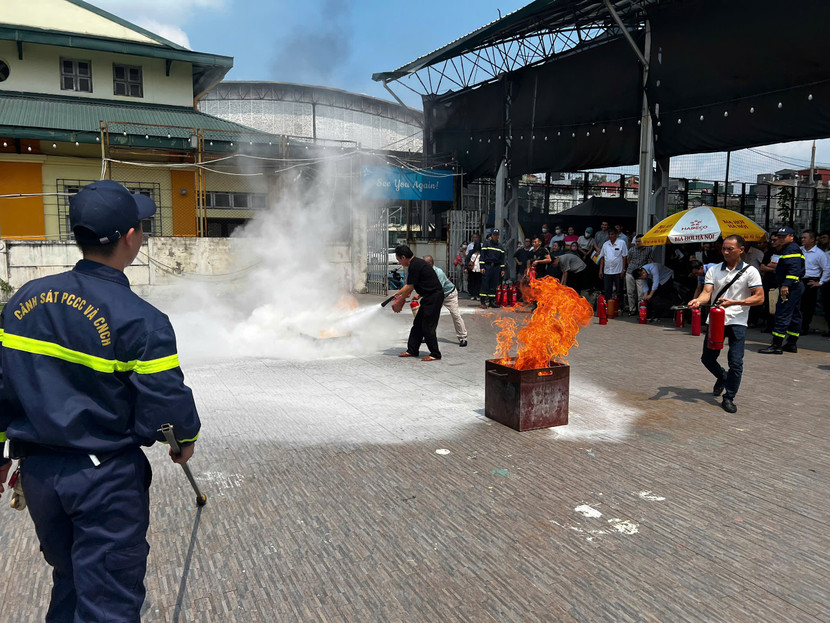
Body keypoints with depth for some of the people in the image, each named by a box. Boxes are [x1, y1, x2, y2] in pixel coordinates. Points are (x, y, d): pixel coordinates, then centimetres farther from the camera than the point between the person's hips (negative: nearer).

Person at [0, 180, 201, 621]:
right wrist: (186, 437, 6)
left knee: (68, 581, 28)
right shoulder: (141, 320, -20)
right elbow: (167, 398, -16)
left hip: (37, 470, 7)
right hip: (107, 479, -6)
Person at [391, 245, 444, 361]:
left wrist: (398, 303, -6)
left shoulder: (414, 266, -18)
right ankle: (412, 350, 20)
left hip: (434, 297, -10)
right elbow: (409, 285, 24)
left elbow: (409, 288, -15)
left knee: (427, 326, -6)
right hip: (429, 297, 10)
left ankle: (435, 354, 3)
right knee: (418, 323, 13)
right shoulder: (416, 263, 13)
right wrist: (397, 293, 25)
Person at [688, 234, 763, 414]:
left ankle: (729, 398, 10)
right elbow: (707, 292, -5)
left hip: (737, 322, -3)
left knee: (735, 363, -6)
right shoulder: (713, 270, 5)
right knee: (707, 358, 10)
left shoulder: (750, 271, -2)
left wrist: (734, 302, -19)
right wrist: (698, 300, -29)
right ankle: (722, 377, 41)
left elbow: (759, 298, -7)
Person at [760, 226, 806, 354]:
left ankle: (776, 345, -13)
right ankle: (792, 344, 20)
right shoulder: (787, 249, 21)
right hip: (796, 287, 12)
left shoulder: (792, 249, -12)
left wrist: (786, 285, -29)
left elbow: (794, 269, -23)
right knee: (794, 315, 13)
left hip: (791, 287, -12)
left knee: (782, 315, -12)